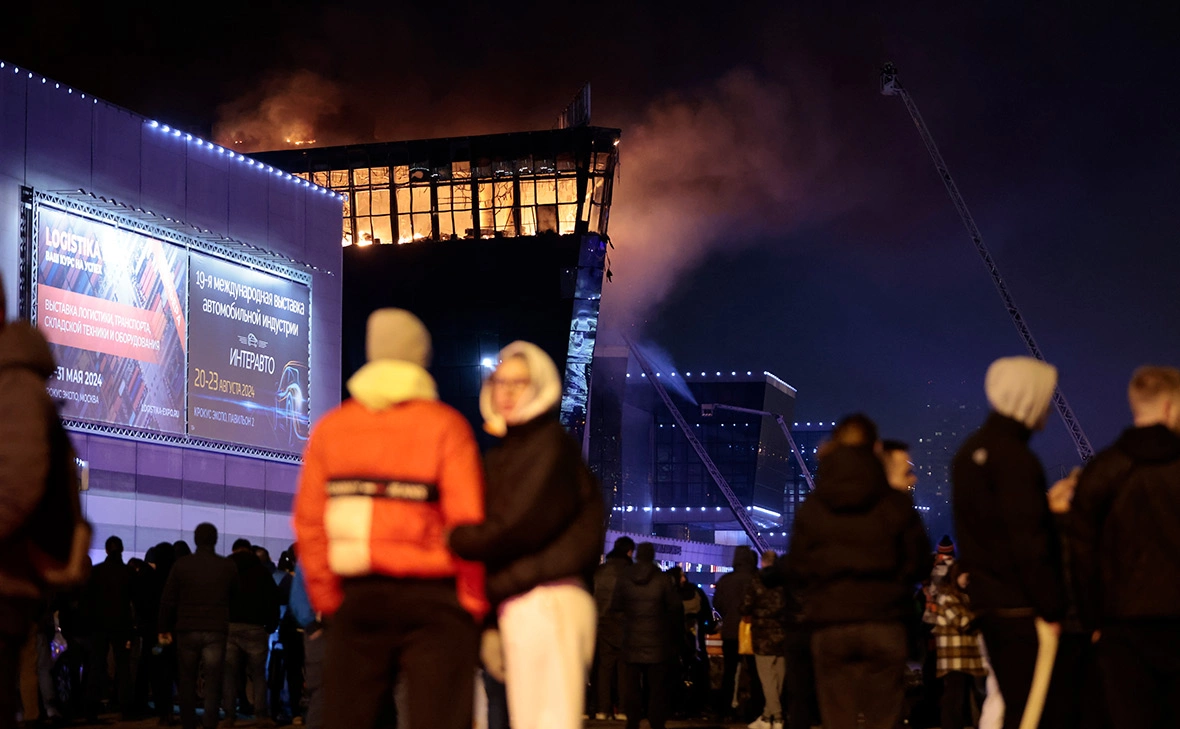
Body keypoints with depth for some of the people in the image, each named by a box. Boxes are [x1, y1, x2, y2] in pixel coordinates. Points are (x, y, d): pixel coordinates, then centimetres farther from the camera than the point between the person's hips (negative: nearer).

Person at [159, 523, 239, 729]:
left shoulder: (181, 565, -1)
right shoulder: (228, 567, 1)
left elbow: (168, 600, 0)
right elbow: (234, 597, 10)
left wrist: (164, 629, 6)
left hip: (187, 630, 0)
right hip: (216, 631, 0)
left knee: (187, 682, 11)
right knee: (212, 683, 0)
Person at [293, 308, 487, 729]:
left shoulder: (330, 428, 6)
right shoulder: (444, 426, -5)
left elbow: (309, 524, 3)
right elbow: (466, 523, -10)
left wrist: (327, 601, 11)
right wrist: (474, 604, -1)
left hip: (359, 597, 3)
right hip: (433, 597, -3)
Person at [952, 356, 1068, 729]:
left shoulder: (970, 451, 15)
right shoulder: (1015, 458, -15)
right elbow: (1029, 542, -19)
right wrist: (1051, 608, -16)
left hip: (987, 599, 10)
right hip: (1021, 606, -10)